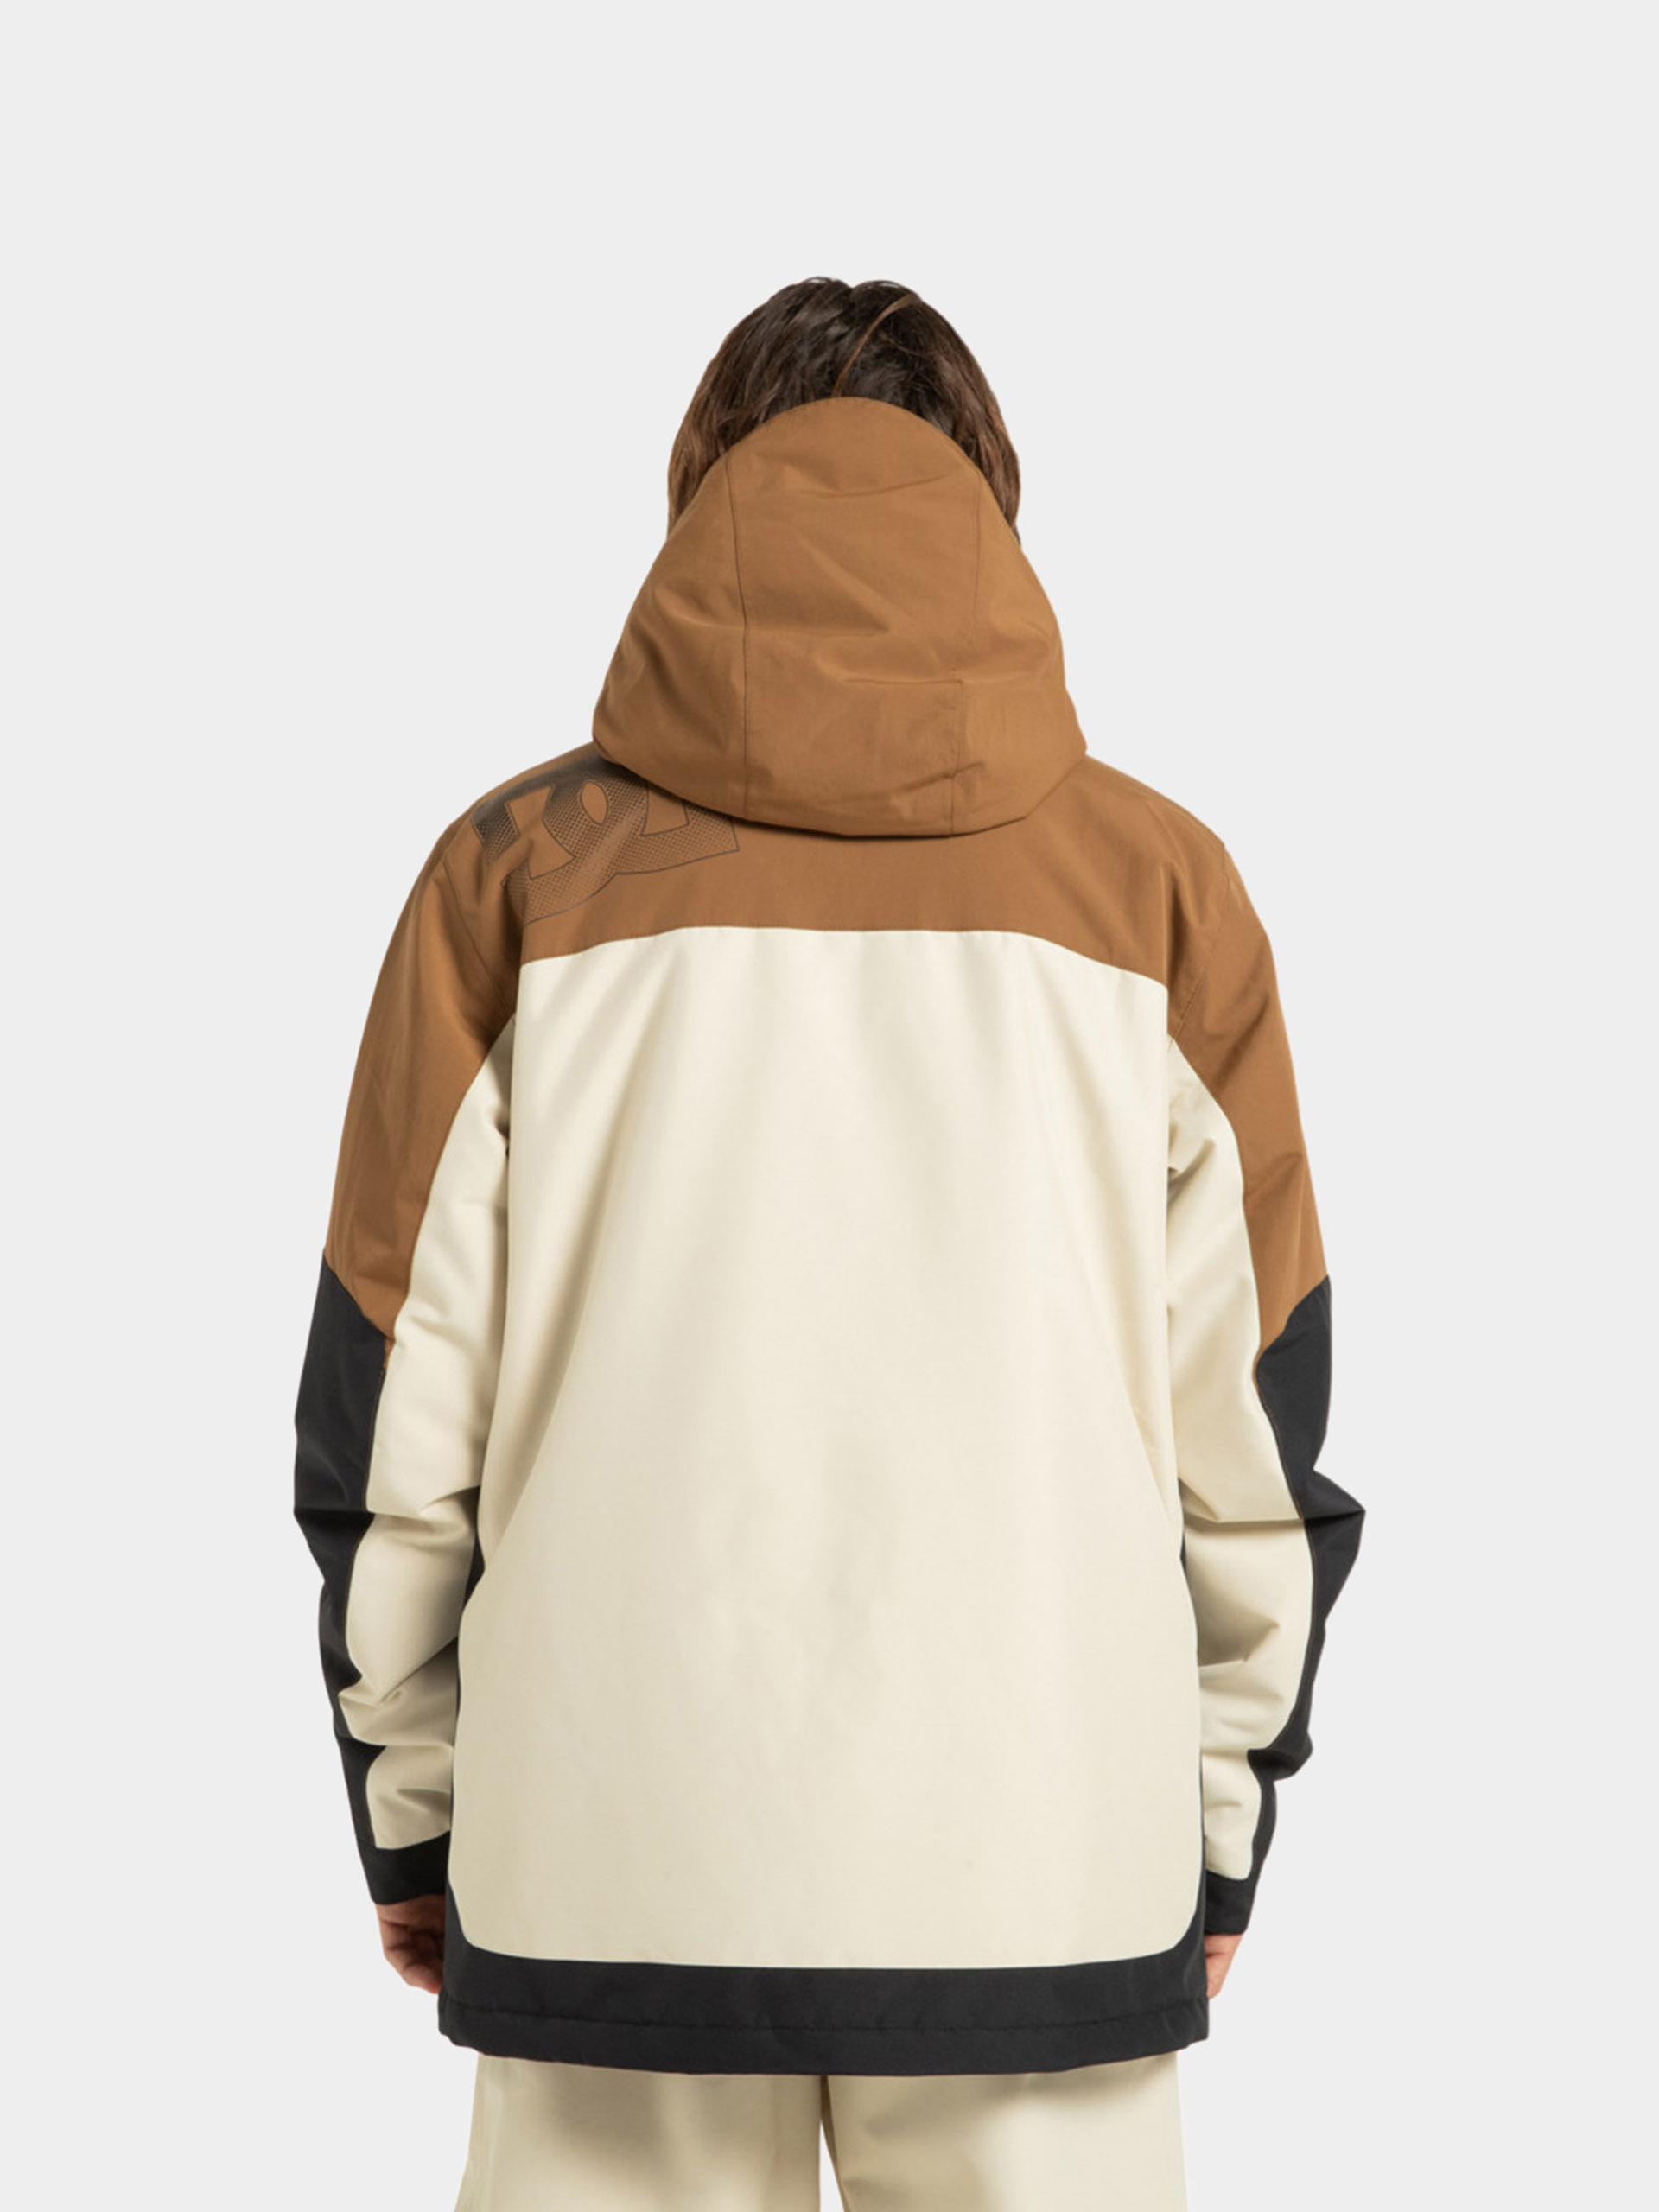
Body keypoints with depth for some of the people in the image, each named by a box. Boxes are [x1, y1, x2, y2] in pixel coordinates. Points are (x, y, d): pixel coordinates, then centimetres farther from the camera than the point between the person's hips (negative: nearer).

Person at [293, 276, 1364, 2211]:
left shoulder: (519, 870, 2)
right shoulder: (1158, 885, 3)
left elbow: (390, 1411, 3)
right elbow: (1251, 1417, 5)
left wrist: (408, 1800, 14)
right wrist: (1217, 1818, 15)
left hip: (610, 1852, 0)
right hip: (1049, 1858, 0)